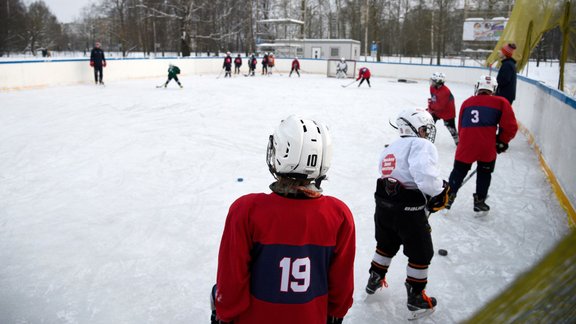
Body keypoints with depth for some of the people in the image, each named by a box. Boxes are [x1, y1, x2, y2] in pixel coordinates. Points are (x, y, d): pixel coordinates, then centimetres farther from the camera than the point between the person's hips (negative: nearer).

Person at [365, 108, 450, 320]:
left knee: (386, 245, 29)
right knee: (421, 253, 11)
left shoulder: (390, 148, 19)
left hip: (384, 203, 8)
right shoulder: (421, 145, -9)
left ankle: (374, 281, 44)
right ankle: (416, 299, 22)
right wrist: (439, 192, -13)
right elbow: (423, 170, -28)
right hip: (409, 209, -8)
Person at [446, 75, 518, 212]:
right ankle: (479, 201, 26)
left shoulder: (467, 102, 14)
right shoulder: (501, 102, 6)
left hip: (466, 145, 2)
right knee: (484, 173, 19)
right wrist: (502, 142, 15)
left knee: (459, 170, 19)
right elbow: (510, 127, 0)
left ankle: (449, 196, 21)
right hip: (487, 147, -1)